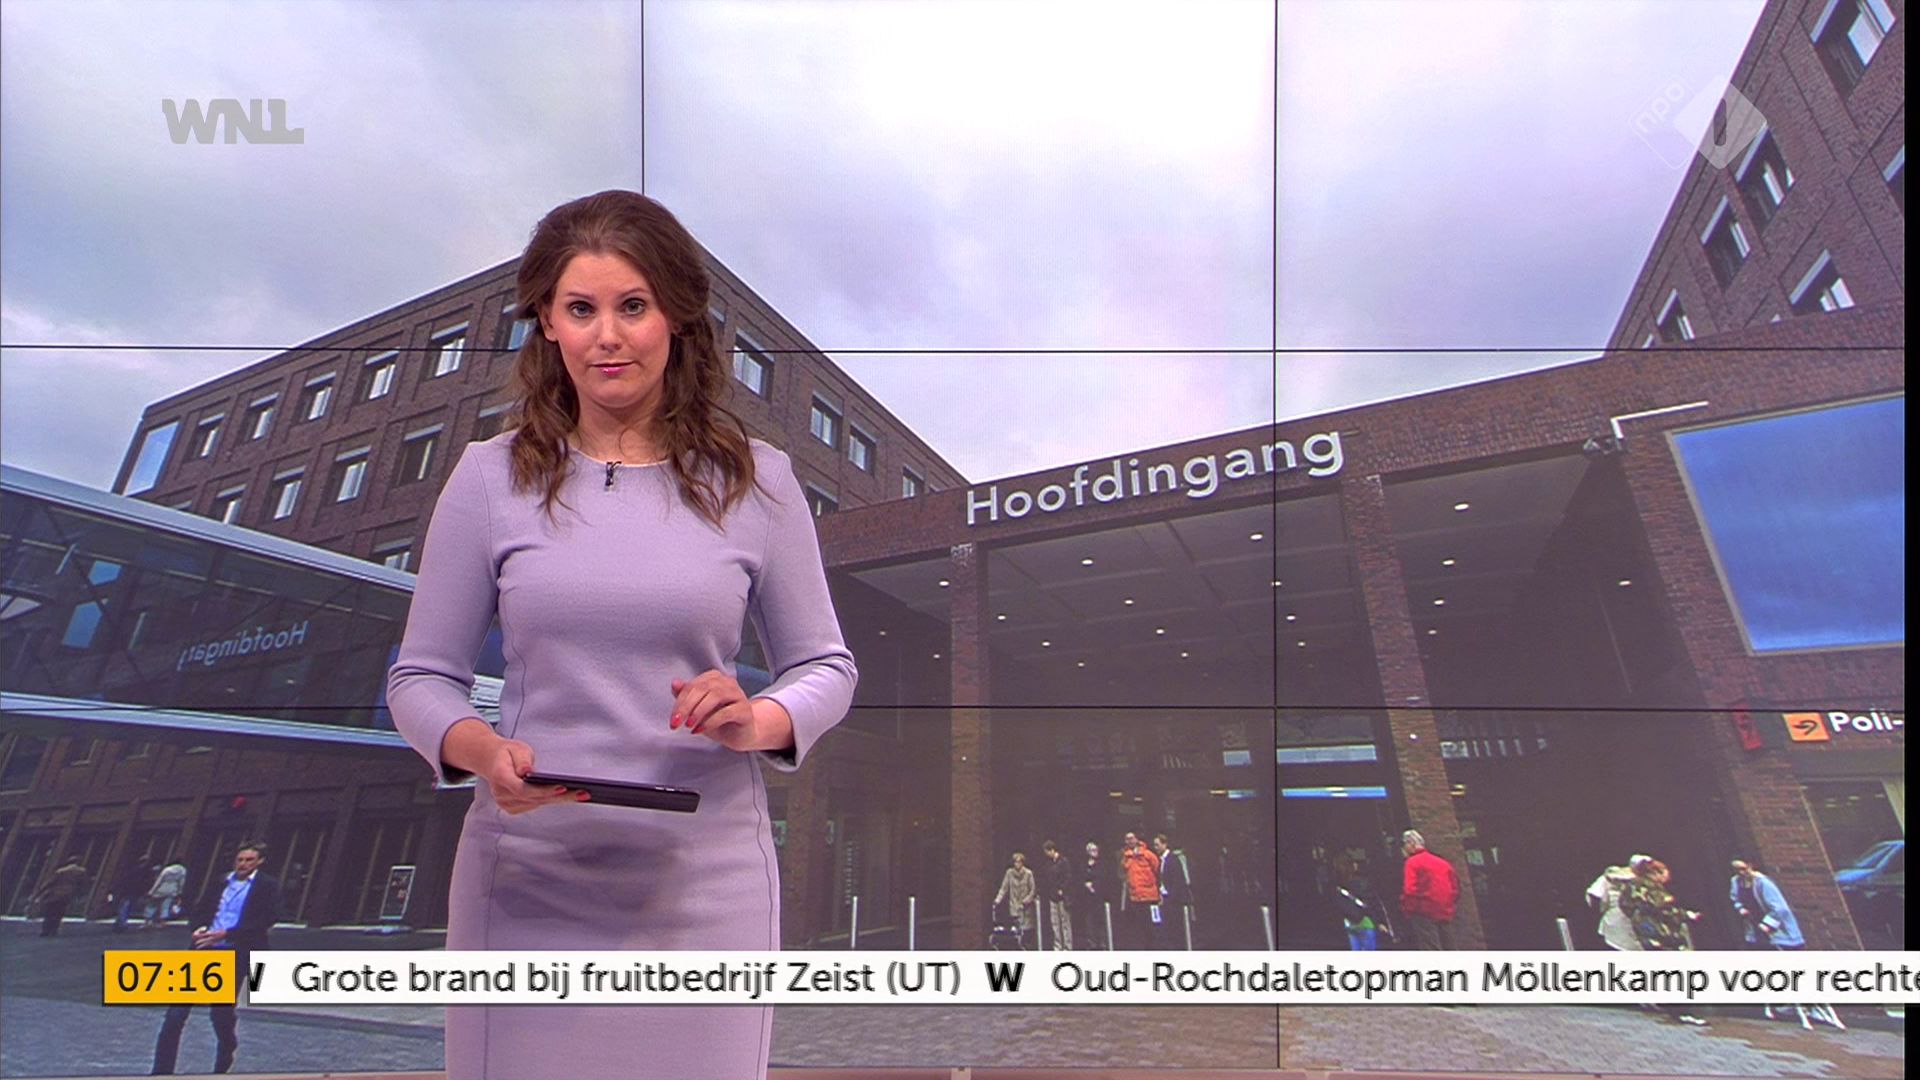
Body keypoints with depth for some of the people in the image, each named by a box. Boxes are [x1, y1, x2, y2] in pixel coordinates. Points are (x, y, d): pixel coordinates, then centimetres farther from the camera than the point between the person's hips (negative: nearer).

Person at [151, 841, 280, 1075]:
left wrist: (225, 933, -16)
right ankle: (161, 1072, 6)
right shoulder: (221, 883, 18)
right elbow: (201, 911, 19)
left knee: (220, 1013, 0)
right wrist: (199, 928, -5)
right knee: (176, 1014, -1)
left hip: (233, 956, -4)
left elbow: (267, 919, -10)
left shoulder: (267, 887, 2)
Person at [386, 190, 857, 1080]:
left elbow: (825, 665, 6)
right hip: (528, 880, 1)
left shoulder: (755, 481, 1)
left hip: (704, 880, 0)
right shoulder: (490, 479, 2)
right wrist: (483, 751, -15)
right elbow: (420, 677, 6)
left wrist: (759, 722, -15)